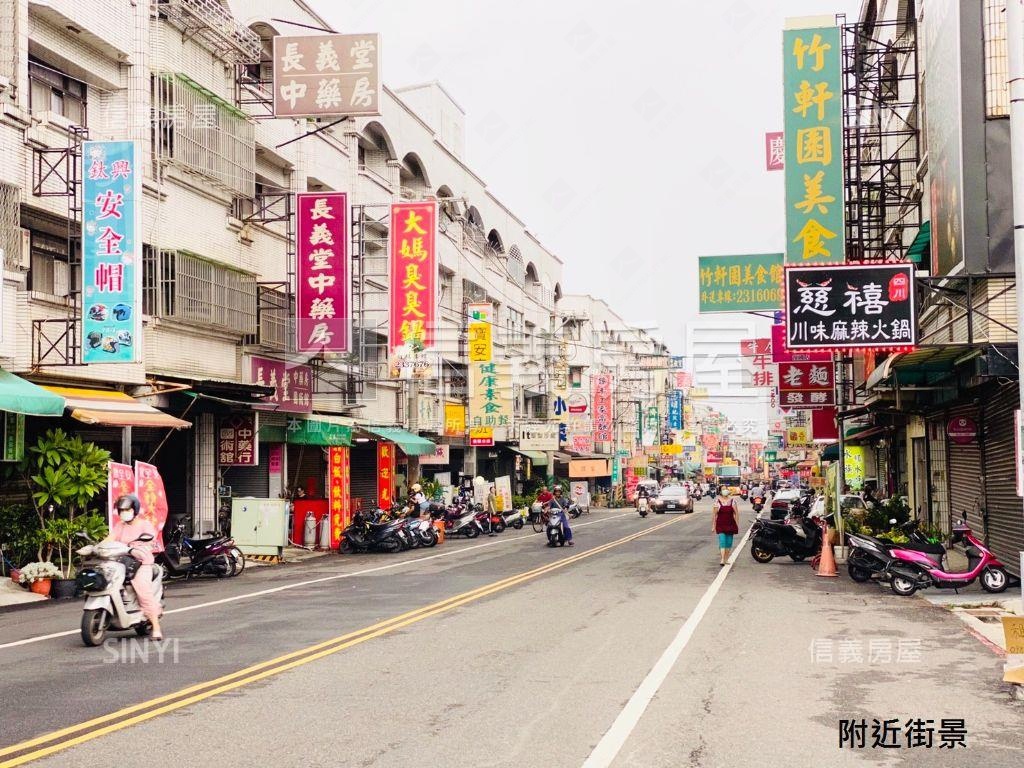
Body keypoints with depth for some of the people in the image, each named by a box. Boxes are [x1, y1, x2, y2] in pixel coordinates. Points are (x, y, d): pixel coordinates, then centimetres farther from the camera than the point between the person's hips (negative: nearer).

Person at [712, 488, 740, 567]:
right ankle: (722, 560, -20)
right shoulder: (717, 501, 0)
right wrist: (713, 526, 1)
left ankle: (726, 559, 20)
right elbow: (715, 514, 2)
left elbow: (736, 513, 6)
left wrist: (737, 525, 2)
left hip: (730, 525, 3)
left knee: (729, 543, 8)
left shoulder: (732, 501, 4)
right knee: (722, 542, -14)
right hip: (720, 525, -2)